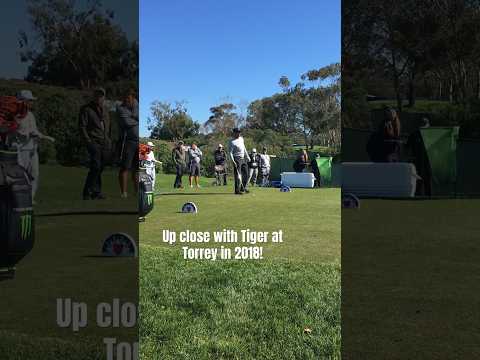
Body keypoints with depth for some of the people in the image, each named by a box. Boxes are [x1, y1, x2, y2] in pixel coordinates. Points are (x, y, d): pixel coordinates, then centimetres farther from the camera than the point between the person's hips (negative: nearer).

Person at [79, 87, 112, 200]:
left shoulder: (105, 110, 20)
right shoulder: (86, 109, 1)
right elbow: (82, 127, -5)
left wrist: (109, 140, 14)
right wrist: (88, 141, -12)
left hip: (105, 144, 6)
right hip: (94, 142, -5)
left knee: (100, 168, 5)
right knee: (96, 167, -16)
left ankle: (96, 192, 12)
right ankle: (87, 192, -7)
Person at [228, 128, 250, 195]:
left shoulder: (241, 138, 14)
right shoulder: (232, 142, -10)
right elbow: (230, 152, -13)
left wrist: (247, 156, 21)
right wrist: (233, 161, -24)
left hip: (244, 159, 8)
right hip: (237, 159, -8)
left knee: (246, 174, 11)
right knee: (238, 175, -9)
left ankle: (243, 188, 24)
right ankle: (237, 190, -5)